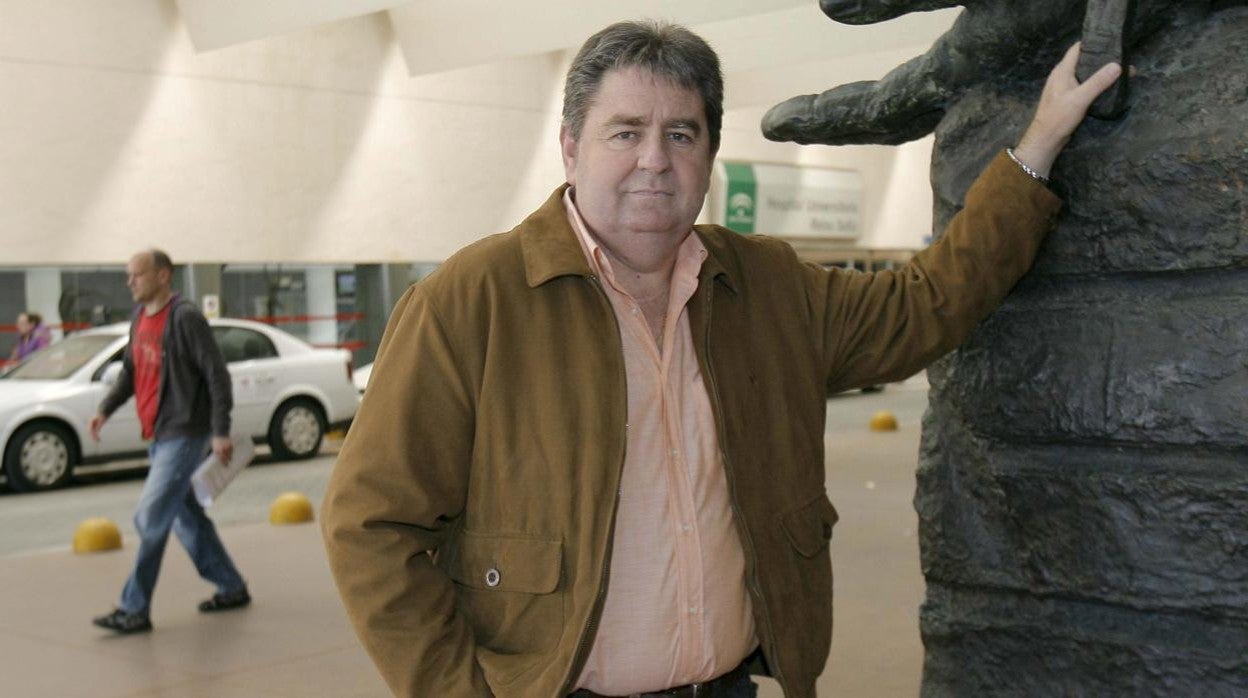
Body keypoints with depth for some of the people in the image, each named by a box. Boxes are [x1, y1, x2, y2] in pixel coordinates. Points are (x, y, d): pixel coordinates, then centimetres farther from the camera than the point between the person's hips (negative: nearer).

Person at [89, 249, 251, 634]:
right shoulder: (139, 318, 11)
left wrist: (221, 431, -17)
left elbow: (217, 374, -15)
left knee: (151, 518, -10)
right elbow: (131, 372, 21)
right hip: (158, 436, 9)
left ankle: (135, 610, -3)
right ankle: (231, 588, 26)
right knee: (187, 517, 14)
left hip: (185, 434, -9)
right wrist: (106, 408, 7)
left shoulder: (185, 318, -14)